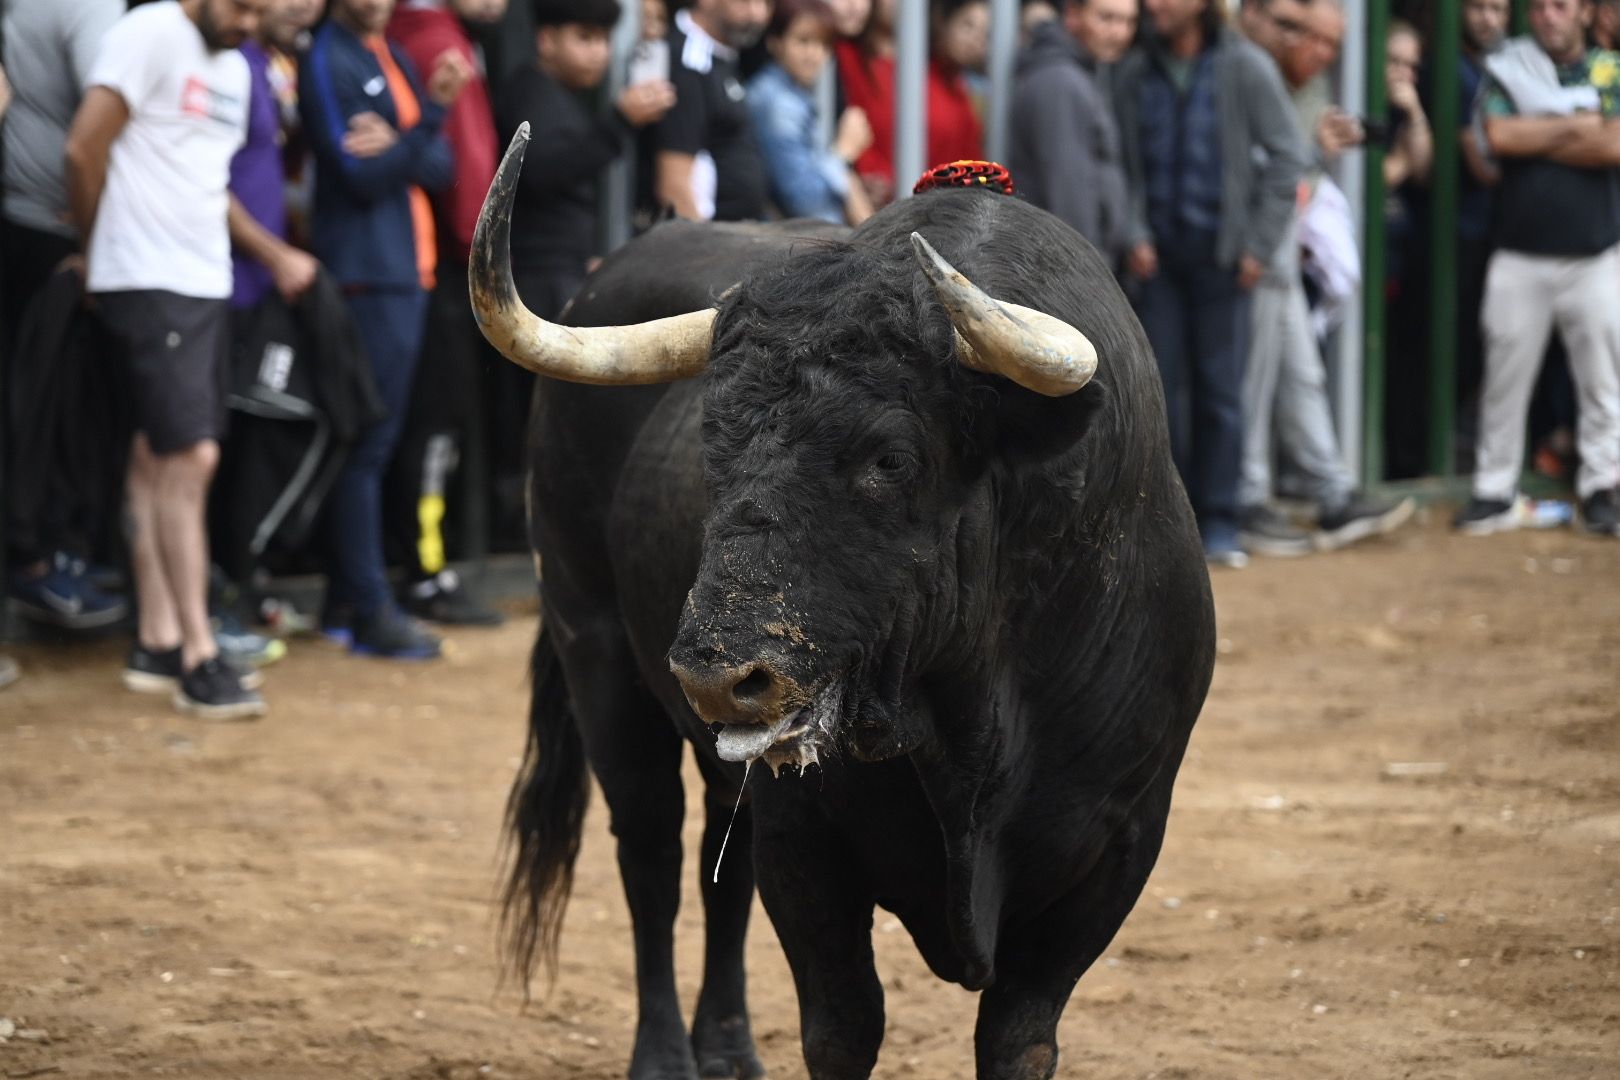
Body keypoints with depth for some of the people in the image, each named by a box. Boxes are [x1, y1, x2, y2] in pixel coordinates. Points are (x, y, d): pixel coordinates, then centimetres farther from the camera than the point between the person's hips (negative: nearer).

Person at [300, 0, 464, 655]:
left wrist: (399, 148, -13)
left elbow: (442, 169, 7)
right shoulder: (327, 63, -7)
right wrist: (430, 121, -9)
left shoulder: (393, 59, 16)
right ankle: (369, 613, -4)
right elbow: (360, 177, -14)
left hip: (408, 273, 8)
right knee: (365, 445, -6)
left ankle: (347, 597, 17)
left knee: (376, 441, 11)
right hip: (365, 275, -8)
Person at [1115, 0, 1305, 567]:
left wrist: (1258, 245, -6)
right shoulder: (1135, 73, 4)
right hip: (1159, 254, 3)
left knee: (1219, 388, -1)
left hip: (1219, 253, -2)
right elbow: (1122, 162, 7)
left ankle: (1219, 523, 6)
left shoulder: (1245, 68, -4)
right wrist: (1134, 234, -4)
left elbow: (1285, 157, -3)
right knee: (1162, 385, 2)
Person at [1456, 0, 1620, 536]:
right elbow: (1499, 135, -13)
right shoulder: (1509, 67, 4)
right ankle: (1495, 492, 11)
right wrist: (1576, 127, -9)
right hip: (1520, 257, 0)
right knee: (1505, 378, 3)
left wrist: (1534, 140, -8)